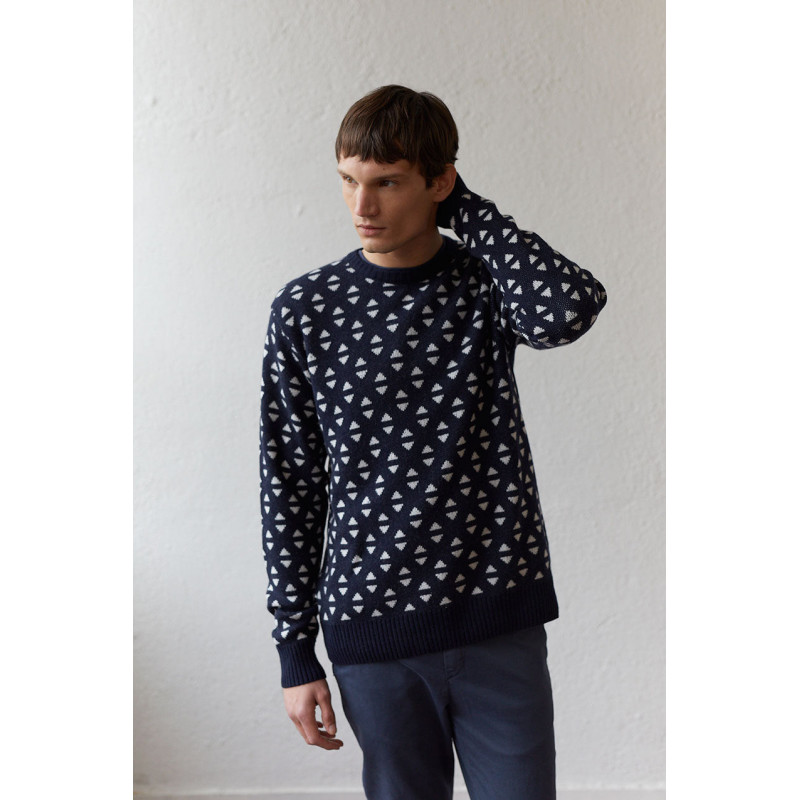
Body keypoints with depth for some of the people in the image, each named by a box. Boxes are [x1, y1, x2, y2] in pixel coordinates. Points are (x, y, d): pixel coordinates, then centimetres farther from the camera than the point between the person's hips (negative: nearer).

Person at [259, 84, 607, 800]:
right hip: (373, 630, 1)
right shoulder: (305, 310, -1)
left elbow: (569, 308, -28)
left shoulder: (487, 286, -2)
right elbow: (290, 486, 3)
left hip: (500, 624, 0)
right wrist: (296, 650, 3)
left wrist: (465, 209, -14)